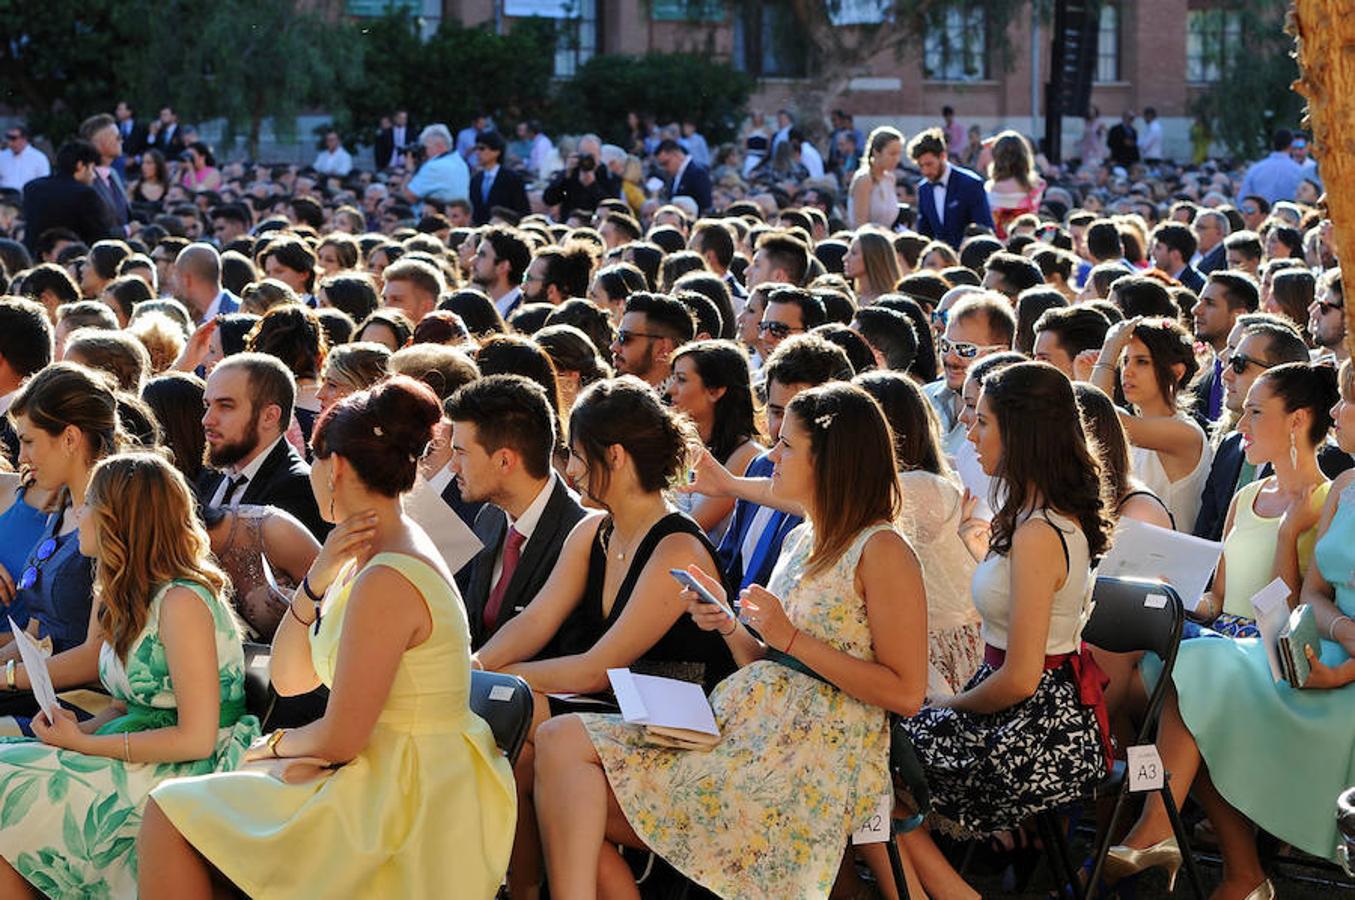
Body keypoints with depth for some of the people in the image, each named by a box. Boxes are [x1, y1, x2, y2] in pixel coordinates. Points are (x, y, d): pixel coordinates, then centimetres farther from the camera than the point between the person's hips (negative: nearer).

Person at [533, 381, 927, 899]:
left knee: (564, 742, -17)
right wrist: (728, 625, 2)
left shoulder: (880, 550, -6)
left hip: (813, 755, -8)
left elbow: (906, 694, -12)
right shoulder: (801, 541, 20)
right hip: (747, 729, 8)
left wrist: (794, 639, -14)